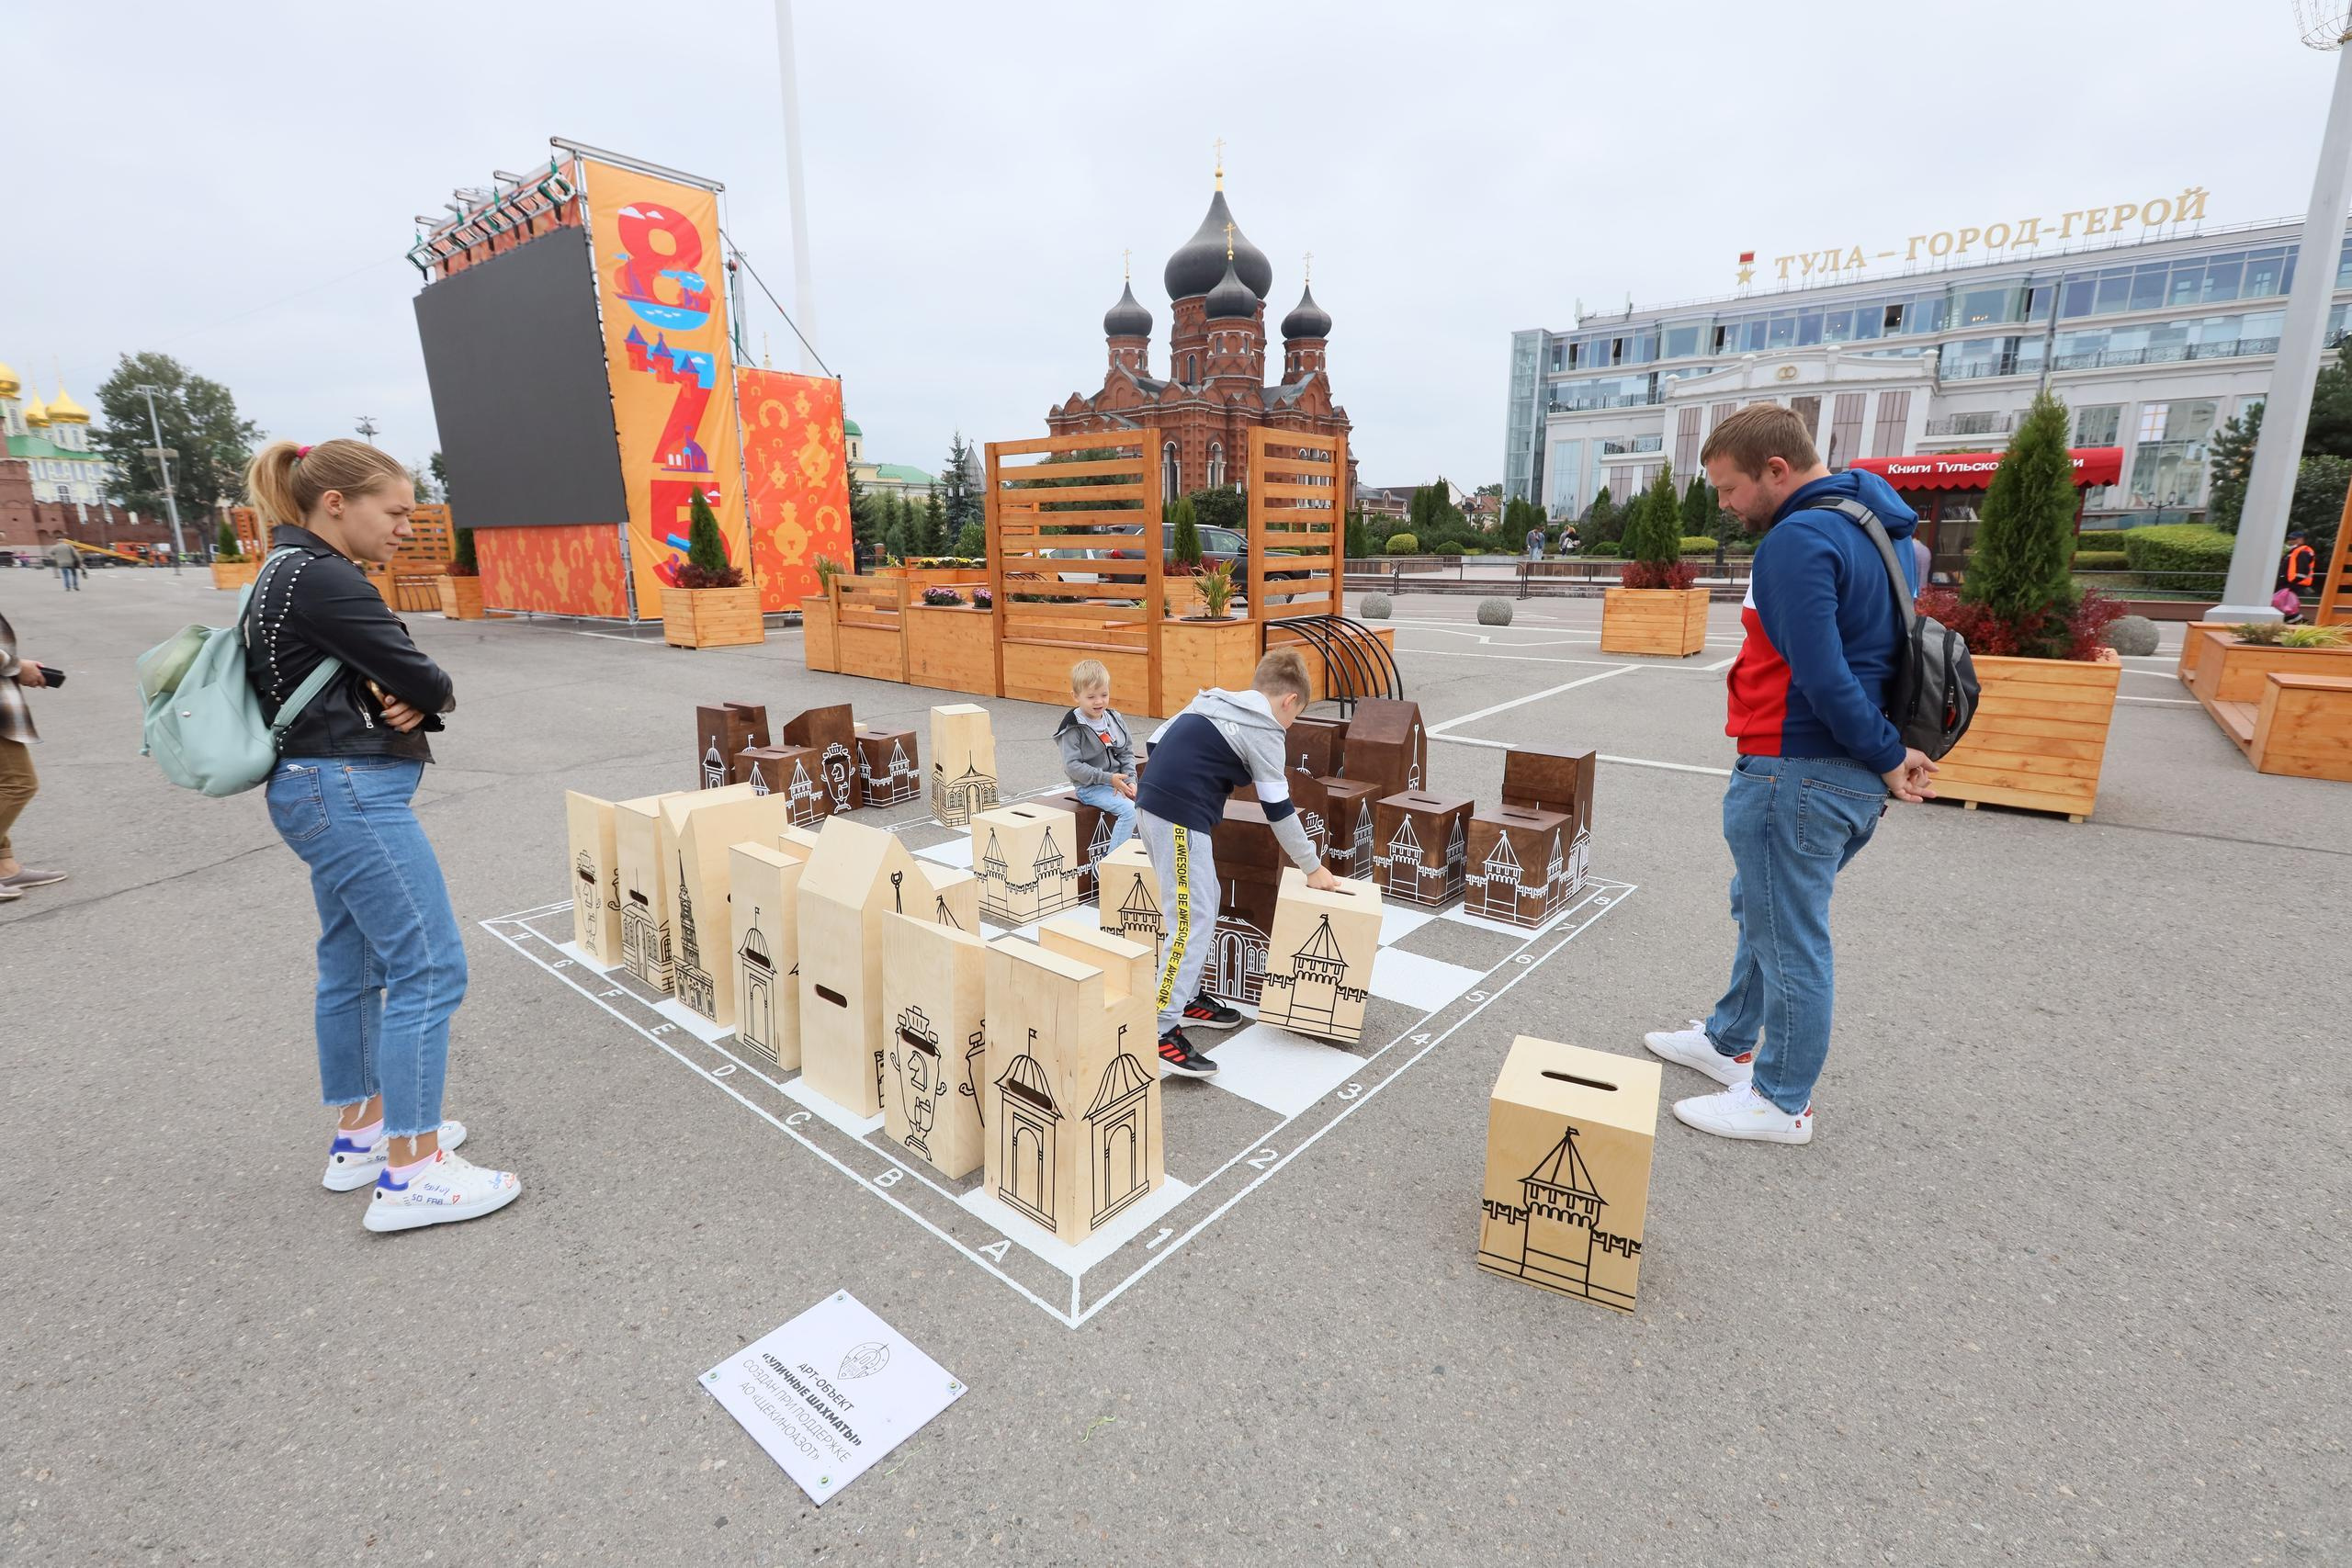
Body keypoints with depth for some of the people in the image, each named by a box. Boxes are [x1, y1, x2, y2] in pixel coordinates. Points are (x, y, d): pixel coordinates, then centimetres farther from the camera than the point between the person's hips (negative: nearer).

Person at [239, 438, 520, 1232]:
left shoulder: (291, 573, 17)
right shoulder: (320, 578, -15)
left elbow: (358, 675, 15)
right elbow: (423, 678, -18)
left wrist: (403, 696, -7)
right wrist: (431, 695, 5)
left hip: (324, 791, 11)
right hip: (353, 789, -11)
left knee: (352, 964, 17)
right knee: (429, 967, -9)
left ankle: (359, 1133, 30)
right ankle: (410, 1174, -3)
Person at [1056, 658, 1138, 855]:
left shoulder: (1114, 719, 5)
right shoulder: (1074, 728, -13)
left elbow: (1127, 752, 10)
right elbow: (1072, 765, -17)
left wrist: (1130, 780, -6)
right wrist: (1108, 778, -20)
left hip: (1119, 782, 6)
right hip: (1091, 787, -6)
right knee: (1129, 810, -25)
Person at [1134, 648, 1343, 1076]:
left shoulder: (1213, 701, 19)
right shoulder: (1263, 730, -4)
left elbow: (1156, 741, 18)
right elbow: (1279, 809, -2)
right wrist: (1313, 867, 8)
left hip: (1153, 805, 9)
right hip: (1180, 818, -9)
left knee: (1204, 903, 19)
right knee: (1192, 921, -7)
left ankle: (1186, 997, 28)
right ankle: (1161, 1031, -8)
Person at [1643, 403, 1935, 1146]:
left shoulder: (1799, 539, -20)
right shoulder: (1877, 523, 13)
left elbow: (1822, 677, -26)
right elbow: (1883, 645, 15)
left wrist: (1886, 757, -15)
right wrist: (1887, 755, 9)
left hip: (1798, 773, -10)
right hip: (1851, 776, 10)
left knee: (1789, 937, 3)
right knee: (1762, 910, 23)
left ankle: (1782, 1103, 20)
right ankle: (1730, 1041, 40)